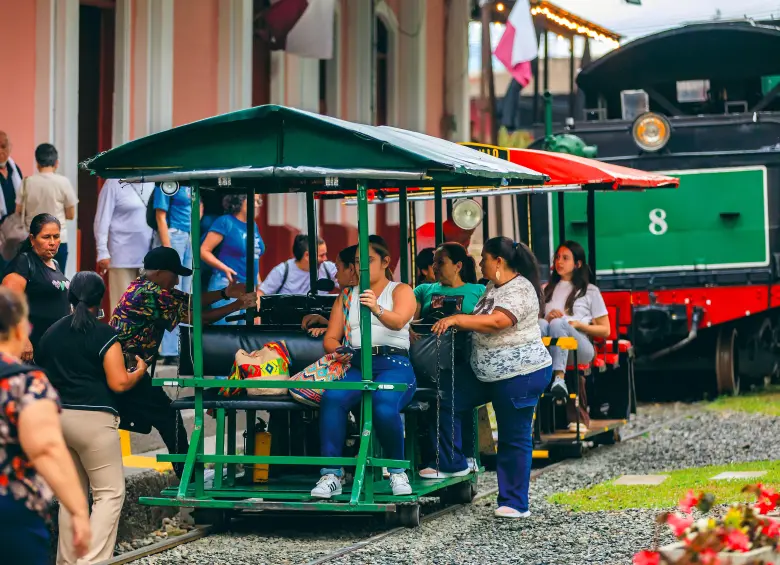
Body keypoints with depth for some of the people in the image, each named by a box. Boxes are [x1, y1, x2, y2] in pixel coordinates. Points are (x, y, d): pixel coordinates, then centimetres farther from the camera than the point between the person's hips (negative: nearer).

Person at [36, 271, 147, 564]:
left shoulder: (50, 334, 12)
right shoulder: (103, 333, -7)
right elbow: (118, 383, -12)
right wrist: (139, 371, 7)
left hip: (58, 417, 7)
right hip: (93, 419, -7)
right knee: (110, 493, -2)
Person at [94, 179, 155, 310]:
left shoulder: (151, 184, 8)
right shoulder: (114, 184, -5)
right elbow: (102, 220, -6)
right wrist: (102, 252, -11)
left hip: (148, 254, 5)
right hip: (122, 255, -5)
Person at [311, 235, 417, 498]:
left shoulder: (400, 291, 11)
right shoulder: (347, 296, 25)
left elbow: (398, 321, -12)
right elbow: (330, 339, 18)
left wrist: (377, 309, -34)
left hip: (393, 364, -3)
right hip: (356, 365, 3)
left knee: (384, 404, -37)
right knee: (332, 398, -32)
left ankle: (398, 472, -17)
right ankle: (331, 475, -33)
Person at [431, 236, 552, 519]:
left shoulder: (519, 290, -17)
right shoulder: (493, 287, 14)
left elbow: (496, 322, -30)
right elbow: (481, 322, 19)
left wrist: (457, 319, -27)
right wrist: (456, 323, 2)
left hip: (520, 374, -10)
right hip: (491, 375, 10)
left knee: (515, 438, -4)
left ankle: (515, 504, 1)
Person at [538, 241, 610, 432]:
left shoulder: (590, 291, 20)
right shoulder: (546, 290, 31)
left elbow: (605, 331, 14)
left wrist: (578, 324, -2)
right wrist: (547, 318, 2)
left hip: (580, 348, -2)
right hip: (548, 348, 2)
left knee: (558, 323, -36)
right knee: (541, 325, -33)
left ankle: (559, 378, -56)